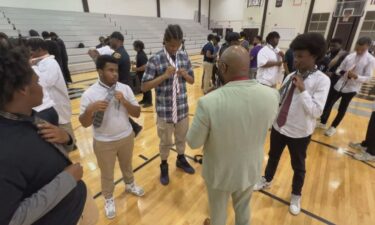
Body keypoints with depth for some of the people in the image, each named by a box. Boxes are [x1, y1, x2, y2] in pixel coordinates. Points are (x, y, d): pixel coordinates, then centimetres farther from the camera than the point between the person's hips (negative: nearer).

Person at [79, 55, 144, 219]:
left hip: (126, 137, 3)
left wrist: (124, 101, -23)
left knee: (127, 165, 27)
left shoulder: (125, 88, -8)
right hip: (104, 142, -2)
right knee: (107, 173, 19)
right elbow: (84, 123, -12)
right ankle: (109, 199, 46)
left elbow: (137, 113, -7)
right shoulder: (90, 94, -16)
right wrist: (90, 109, -31)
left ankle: (130, 185, 57)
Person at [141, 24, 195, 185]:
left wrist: (185, 74, -14)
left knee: (182, 137, 22)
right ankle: (164, 166, 40)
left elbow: (192, 80, 9)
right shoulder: (155, 60, -12)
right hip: (164, 110, -4)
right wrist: (165, 75, -24)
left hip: (182, 108, 4)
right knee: (165, 141, 14)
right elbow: (144, 87, -14)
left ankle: (181, 159, 48)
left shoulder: (184, 57, 2)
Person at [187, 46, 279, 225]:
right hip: (250, 169, 4)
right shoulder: (271, 95, -20)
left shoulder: (209, 102, -34)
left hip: (219, 172, -3)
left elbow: (193, 142, -18)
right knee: (243, 208, 32)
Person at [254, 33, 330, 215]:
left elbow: (316, 112, -23)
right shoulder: (291, 76, -3)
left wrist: (302, 90, -27)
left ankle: (296, 196, 45)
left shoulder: (322, 80, -17)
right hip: (279, 127, 4)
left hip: (299, 133, -4)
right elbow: (279, 99, 3)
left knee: (298, 166, 19)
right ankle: (266, 180, 51)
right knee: (273, 157, 24)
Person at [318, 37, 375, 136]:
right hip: (339, 85, 3)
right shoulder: (349, 56, 1)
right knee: (329, 103, 8)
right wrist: (345, 73, -16)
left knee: (342, 109, 8)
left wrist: (356, 76, -28)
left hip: (351, 88, -3)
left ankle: (333, 127, 26)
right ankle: (323, 122, 28)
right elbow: (338, 70, 5)